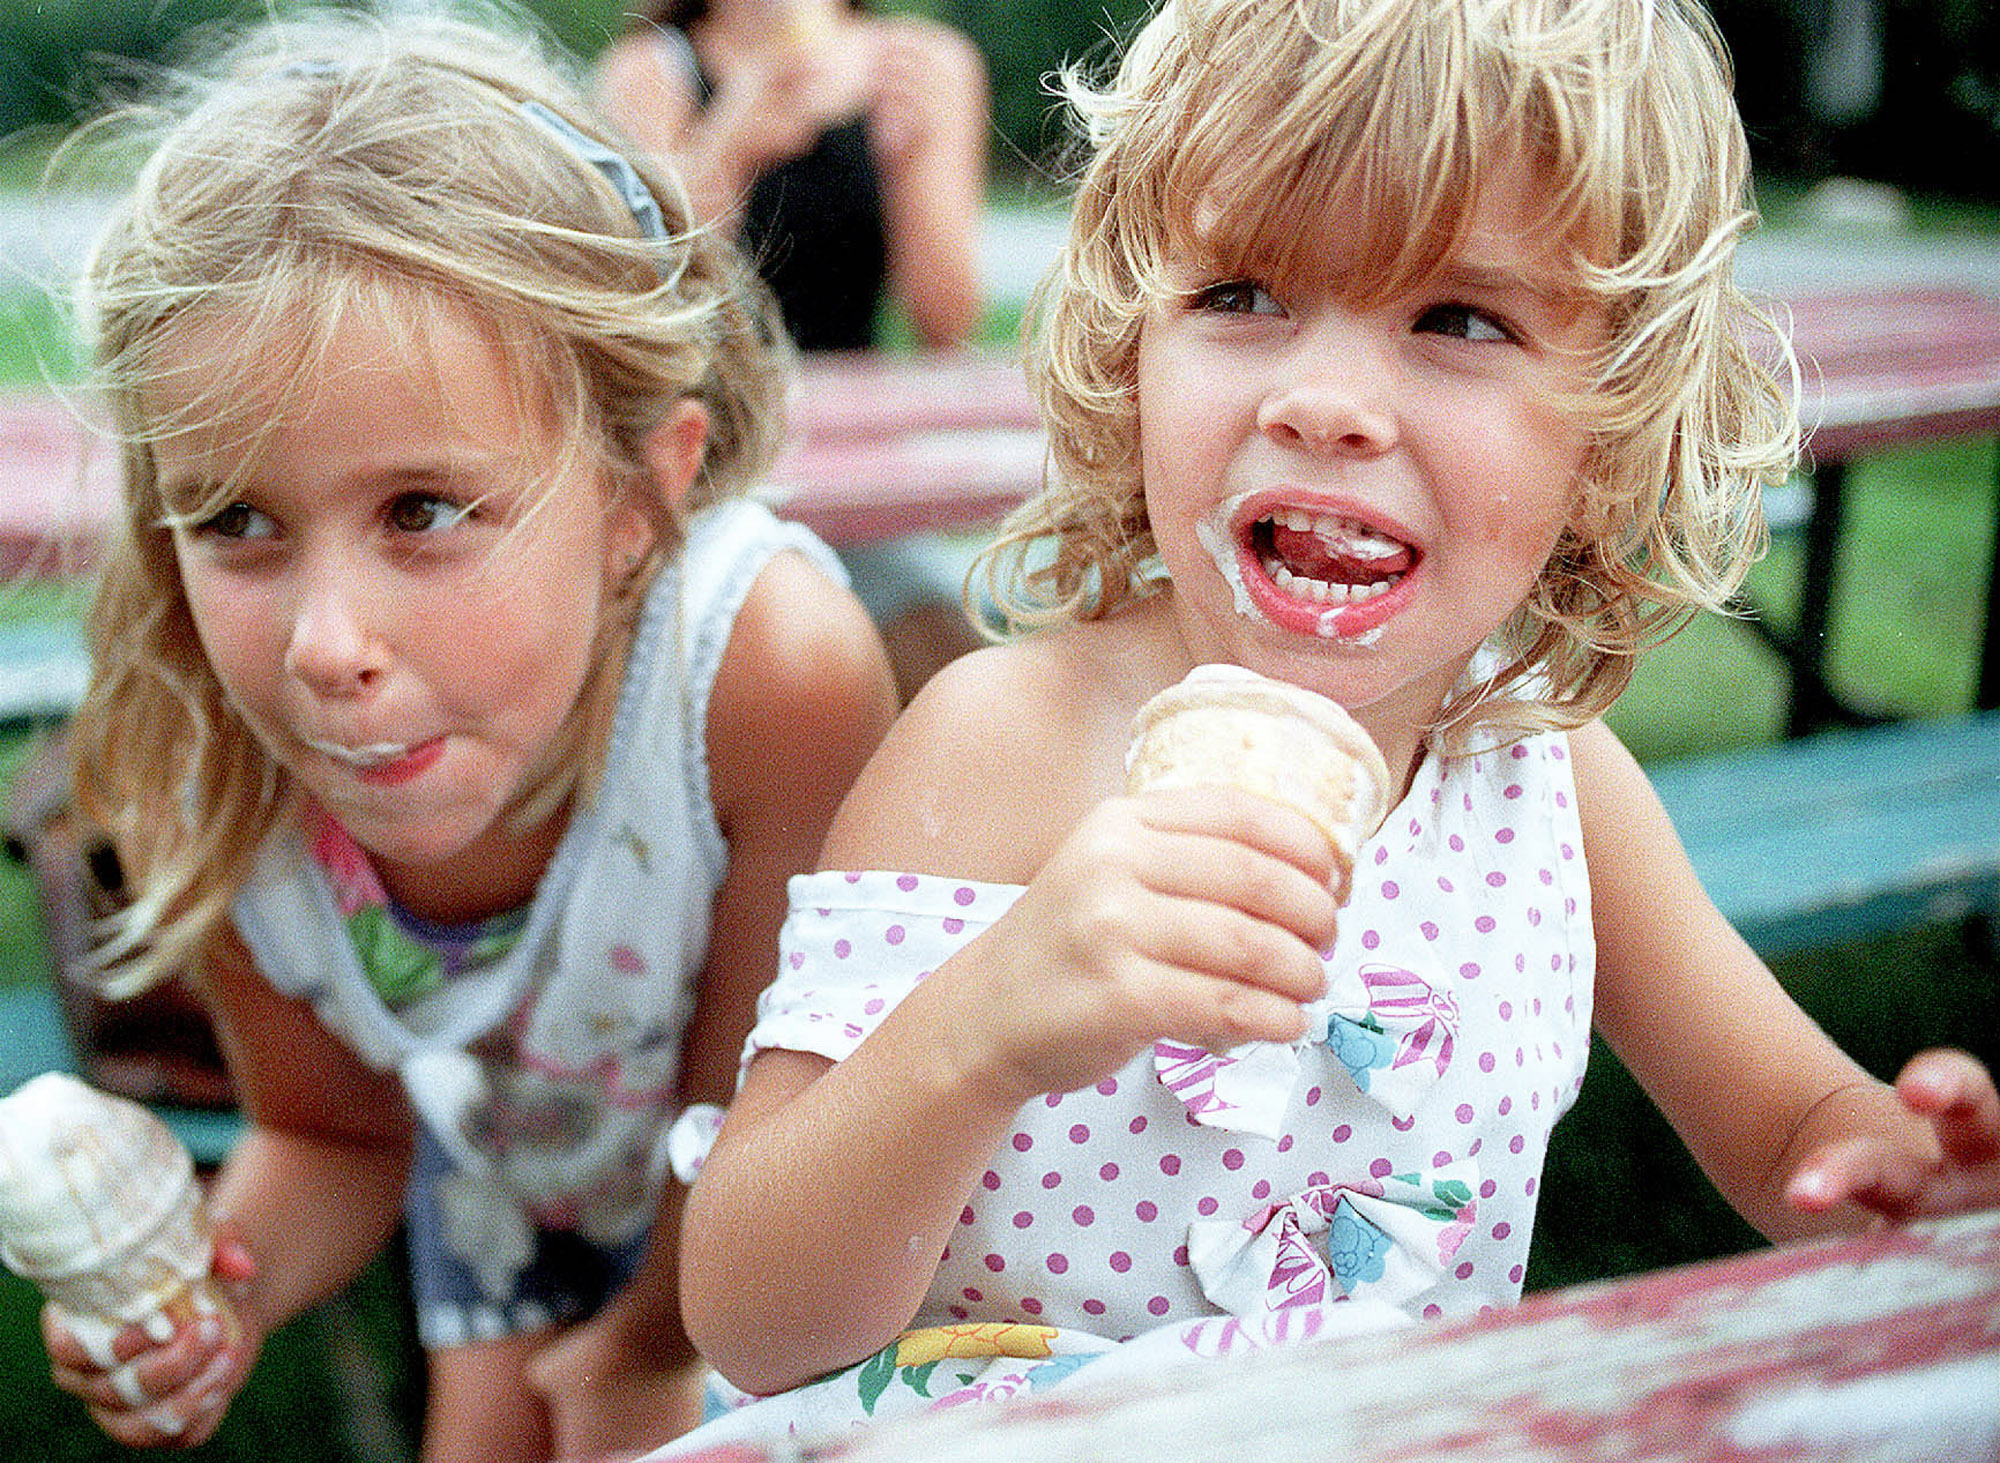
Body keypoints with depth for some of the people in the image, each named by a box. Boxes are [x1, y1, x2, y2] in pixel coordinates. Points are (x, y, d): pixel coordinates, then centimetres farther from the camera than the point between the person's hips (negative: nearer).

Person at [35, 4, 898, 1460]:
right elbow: (333, 1132, -9)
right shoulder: (194, 776, -29)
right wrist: (224, 1283, -30)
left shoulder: (775, 669, -41)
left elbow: (750, 1108, -22)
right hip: (506, 1165, 2)